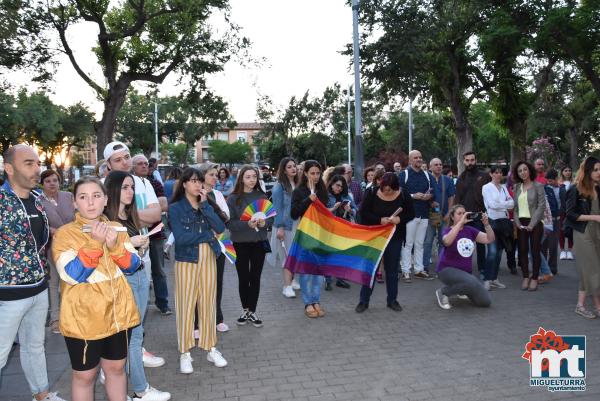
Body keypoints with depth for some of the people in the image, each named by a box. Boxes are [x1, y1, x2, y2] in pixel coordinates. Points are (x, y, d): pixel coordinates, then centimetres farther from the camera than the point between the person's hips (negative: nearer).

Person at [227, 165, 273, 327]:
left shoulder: (262, 196, 2)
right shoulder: (233, 198, -6)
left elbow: (271, 216, 5)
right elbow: (229, 222, -10)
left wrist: (264, 222, -16)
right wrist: (247, 224, -23)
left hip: (259, 242, 2)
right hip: (240, 243, -2)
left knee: (255, 277, 7)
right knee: (243, 278, 8)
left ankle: (252, 311, 19)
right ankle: (245, 310, 25)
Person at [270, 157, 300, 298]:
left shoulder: (298, 185, 8)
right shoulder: (279, 187, -9)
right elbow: (277, 208, -12)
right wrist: (280, 227, -17)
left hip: (298, 225, 6)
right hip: (285, 225, -6)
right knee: (288, 255, -4)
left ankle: (291, 281, 25)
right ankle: (287, 286, 2)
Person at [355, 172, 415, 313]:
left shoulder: (404, 195, -7)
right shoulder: (372, 194, -11)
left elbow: (411, 214, 0)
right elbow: (363, 212, -9)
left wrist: (400, 219, -21)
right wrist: (379, 220, -24)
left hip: (395, 238, 1)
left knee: (392, 269, 10)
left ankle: (392, 300, 24)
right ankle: (364, 301, 11)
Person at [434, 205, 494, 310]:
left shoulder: (469, 230, 4)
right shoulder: (448, 230, -10)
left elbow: (490, 239, -1)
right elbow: (447, 241, -35)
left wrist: (486, 224, -18)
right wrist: (460, 222, -35)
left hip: (465, 271, 6)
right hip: (447, 269, -6)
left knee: (486, 301, -1)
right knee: (472, 282, -35)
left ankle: (462, 288, 24)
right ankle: (443, 292, -11)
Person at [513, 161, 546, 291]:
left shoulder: (538, 186, -3)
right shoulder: (517, 187, 10)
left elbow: (541, 206, -8)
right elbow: (515, 206, 10)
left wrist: (532, 224, -13)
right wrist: (517, 222, -4)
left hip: (535, 222, -4)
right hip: (521, 223, 4)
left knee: (535, 251, 0)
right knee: (522, 250, 2)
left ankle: (534, 278, 8)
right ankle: (525, 277, 11)